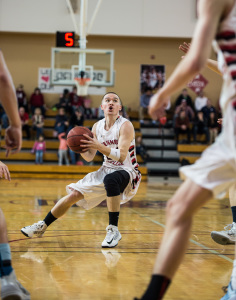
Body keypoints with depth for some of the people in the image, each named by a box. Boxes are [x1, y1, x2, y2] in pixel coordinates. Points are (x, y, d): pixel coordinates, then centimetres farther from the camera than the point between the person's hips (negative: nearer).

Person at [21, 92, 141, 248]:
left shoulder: (125, 125, -15)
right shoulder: (97, 126, 5)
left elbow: (121, 156, -26)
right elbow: (89, 157, 7)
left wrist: (99, 146, -33)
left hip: (127, 172, -6)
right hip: (107, 170, 7)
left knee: (110, 179, -41)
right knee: (73, 194, 0)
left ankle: (114, 231, -33)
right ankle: (42, 226, 16)